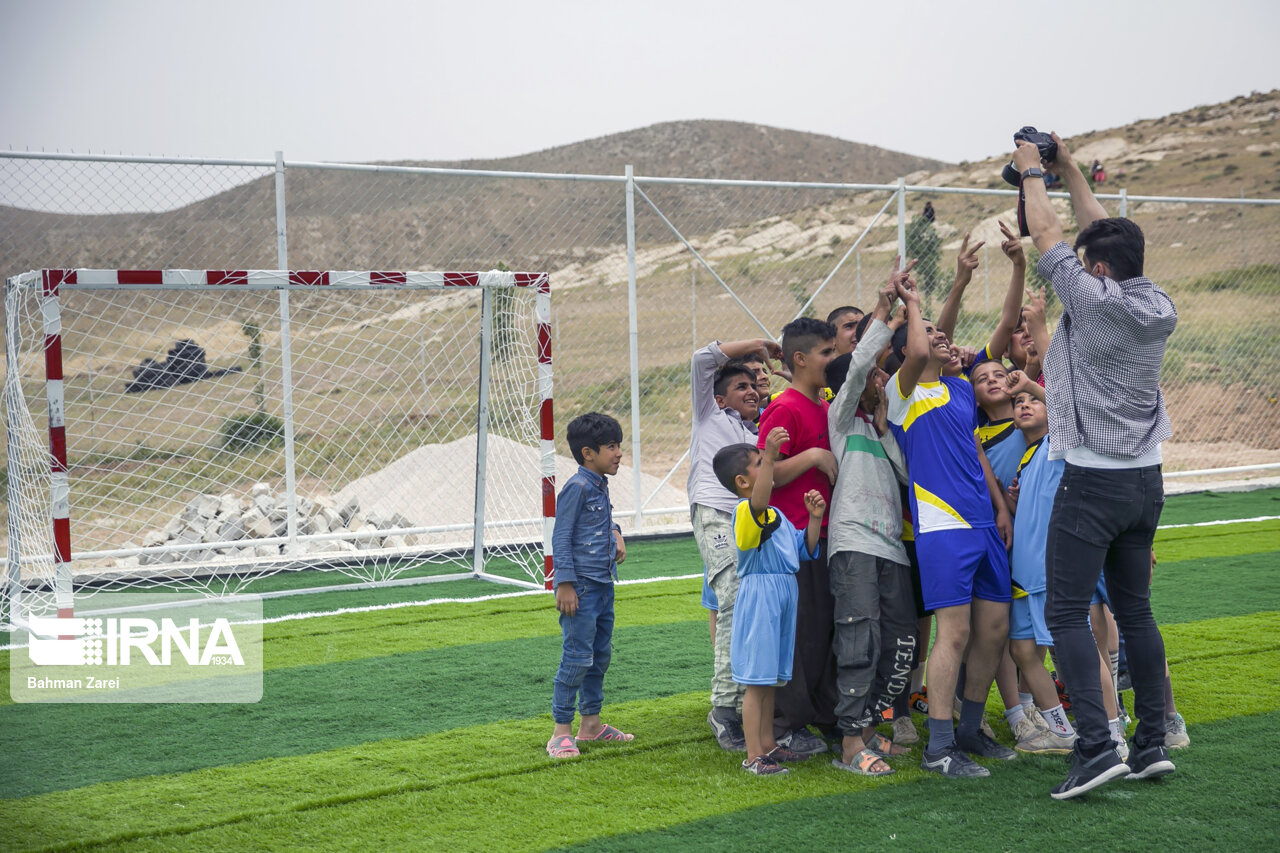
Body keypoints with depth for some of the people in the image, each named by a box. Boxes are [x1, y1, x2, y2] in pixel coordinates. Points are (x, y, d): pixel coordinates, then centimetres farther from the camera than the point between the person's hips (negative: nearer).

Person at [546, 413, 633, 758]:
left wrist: (616, 534, 10)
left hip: (603, 584, 9)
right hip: (580, 586, -9)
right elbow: (561, 537, -15)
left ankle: (591, 724, 26)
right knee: (577, 658, -8)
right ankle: (561, 733, -1)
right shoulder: (577, 487, -13)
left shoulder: (600, 486, 12)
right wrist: (565, 584, -18)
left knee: (601, 655, 15)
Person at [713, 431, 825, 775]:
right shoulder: (745, 512, -14)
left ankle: (768, 744, 27)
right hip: (759, 596, -9)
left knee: (768, 680, 17)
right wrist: (769, 455, -48)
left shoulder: (776, 514, 17)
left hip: (783, 594, 9)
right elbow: (758, 501, -39)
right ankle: (753, 756, -1)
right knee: (757, 682, -5)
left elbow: (805, 548, 21)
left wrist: (815, 517, 6)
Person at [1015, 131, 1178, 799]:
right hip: (1145, 477, 7)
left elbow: (1046, 235, -3)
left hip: (1092, 480, -7)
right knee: (1134, 610, 13)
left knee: (1066, 612, -5)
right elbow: (1105, 233, 17)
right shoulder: (1160, 309, 5)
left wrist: (1032, 172, 13)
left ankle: (1095, 745, -14)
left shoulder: (1095, 300, -14)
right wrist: (1068, 167, 24)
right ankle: (1152, 742, 14)